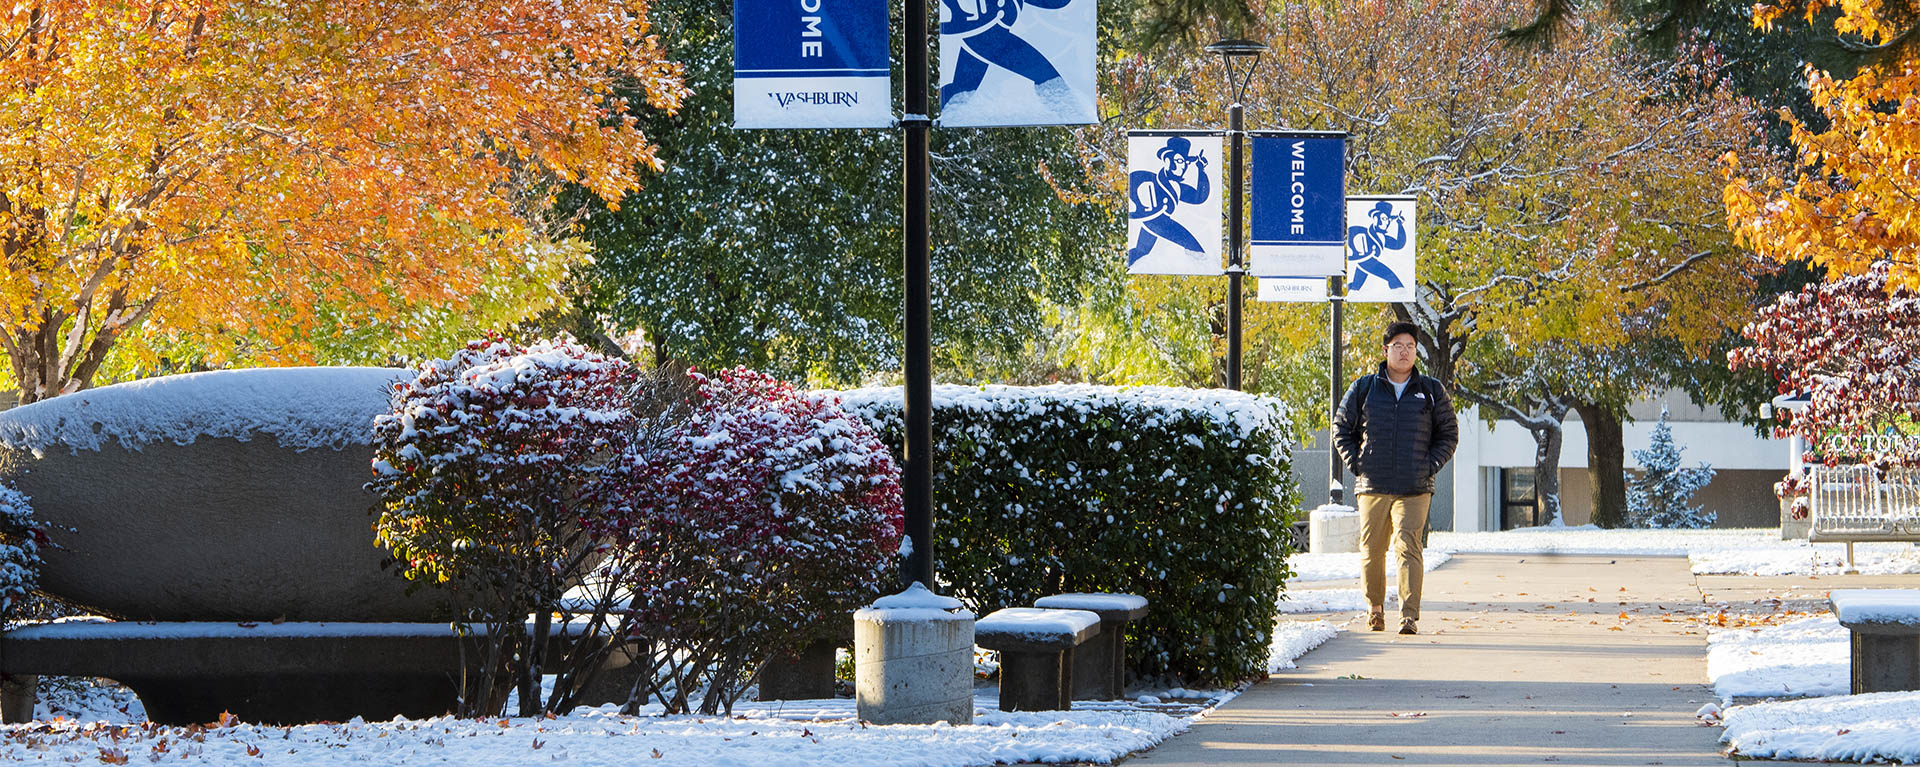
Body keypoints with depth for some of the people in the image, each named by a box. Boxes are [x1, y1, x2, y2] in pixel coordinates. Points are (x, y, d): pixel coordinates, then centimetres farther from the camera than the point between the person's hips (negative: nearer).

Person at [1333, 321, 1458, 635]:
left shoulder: (1431, 392, 7)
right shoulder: (1364, 389, 7)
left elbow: (1448, 434, 13)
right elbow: (1342, 428, 13)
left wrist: (1430, 465, 0)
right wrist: (1356, 464, 2)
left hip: (1415, 490, -2)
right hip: (1372, 488, 2)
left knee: (1409, 547, -14)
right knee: (1372, 551, 7)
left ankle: (1409, 616, -18)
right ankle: (1375, 609, 26)